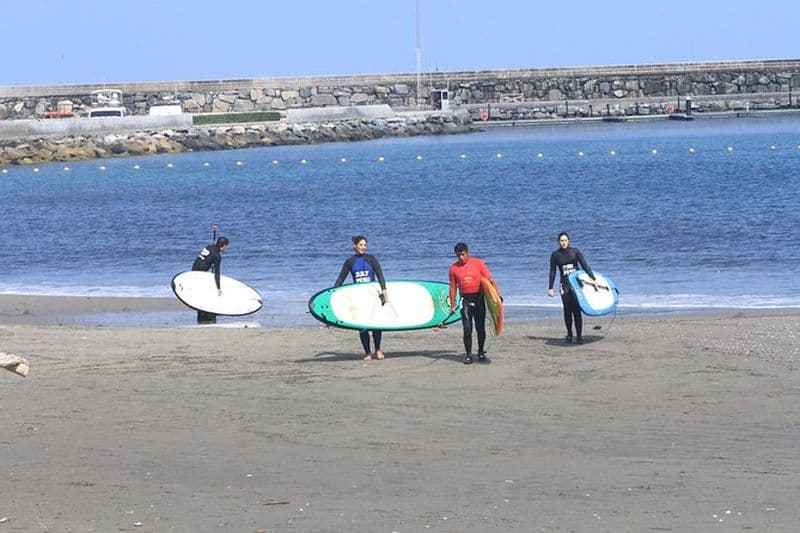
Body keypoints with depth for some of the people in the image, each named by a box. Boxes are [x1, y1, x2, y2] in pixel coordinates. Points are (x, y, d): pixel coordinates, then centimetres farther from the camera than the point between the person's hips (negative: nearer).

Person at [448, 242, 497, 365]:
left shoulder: (478, 263, -2)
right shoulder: (454, 268, 2)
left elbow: (490, 279, 0)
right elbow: (453, 287, 6)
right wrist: (452, 305, 4)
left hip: (479, 299, 0)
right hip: (465, 300, 0)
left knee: (481, 328, 5)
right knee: (467, 328, -6)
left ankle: (481, 353, 18)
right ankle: (468, 355, 0)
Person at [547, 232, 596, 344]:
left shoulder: (575, 251, 2)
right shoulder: (555, 255, 4)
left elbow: (585, 265, -2)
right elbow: (552, 272, 6)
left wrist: (593, 278, -10)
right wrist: (550, 288, 1)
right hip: (565, 284, 1)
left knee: (577, 310, -7)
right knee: (567, 310, -1)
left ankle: (579, 335, -2)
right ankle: (569, 335, 12)